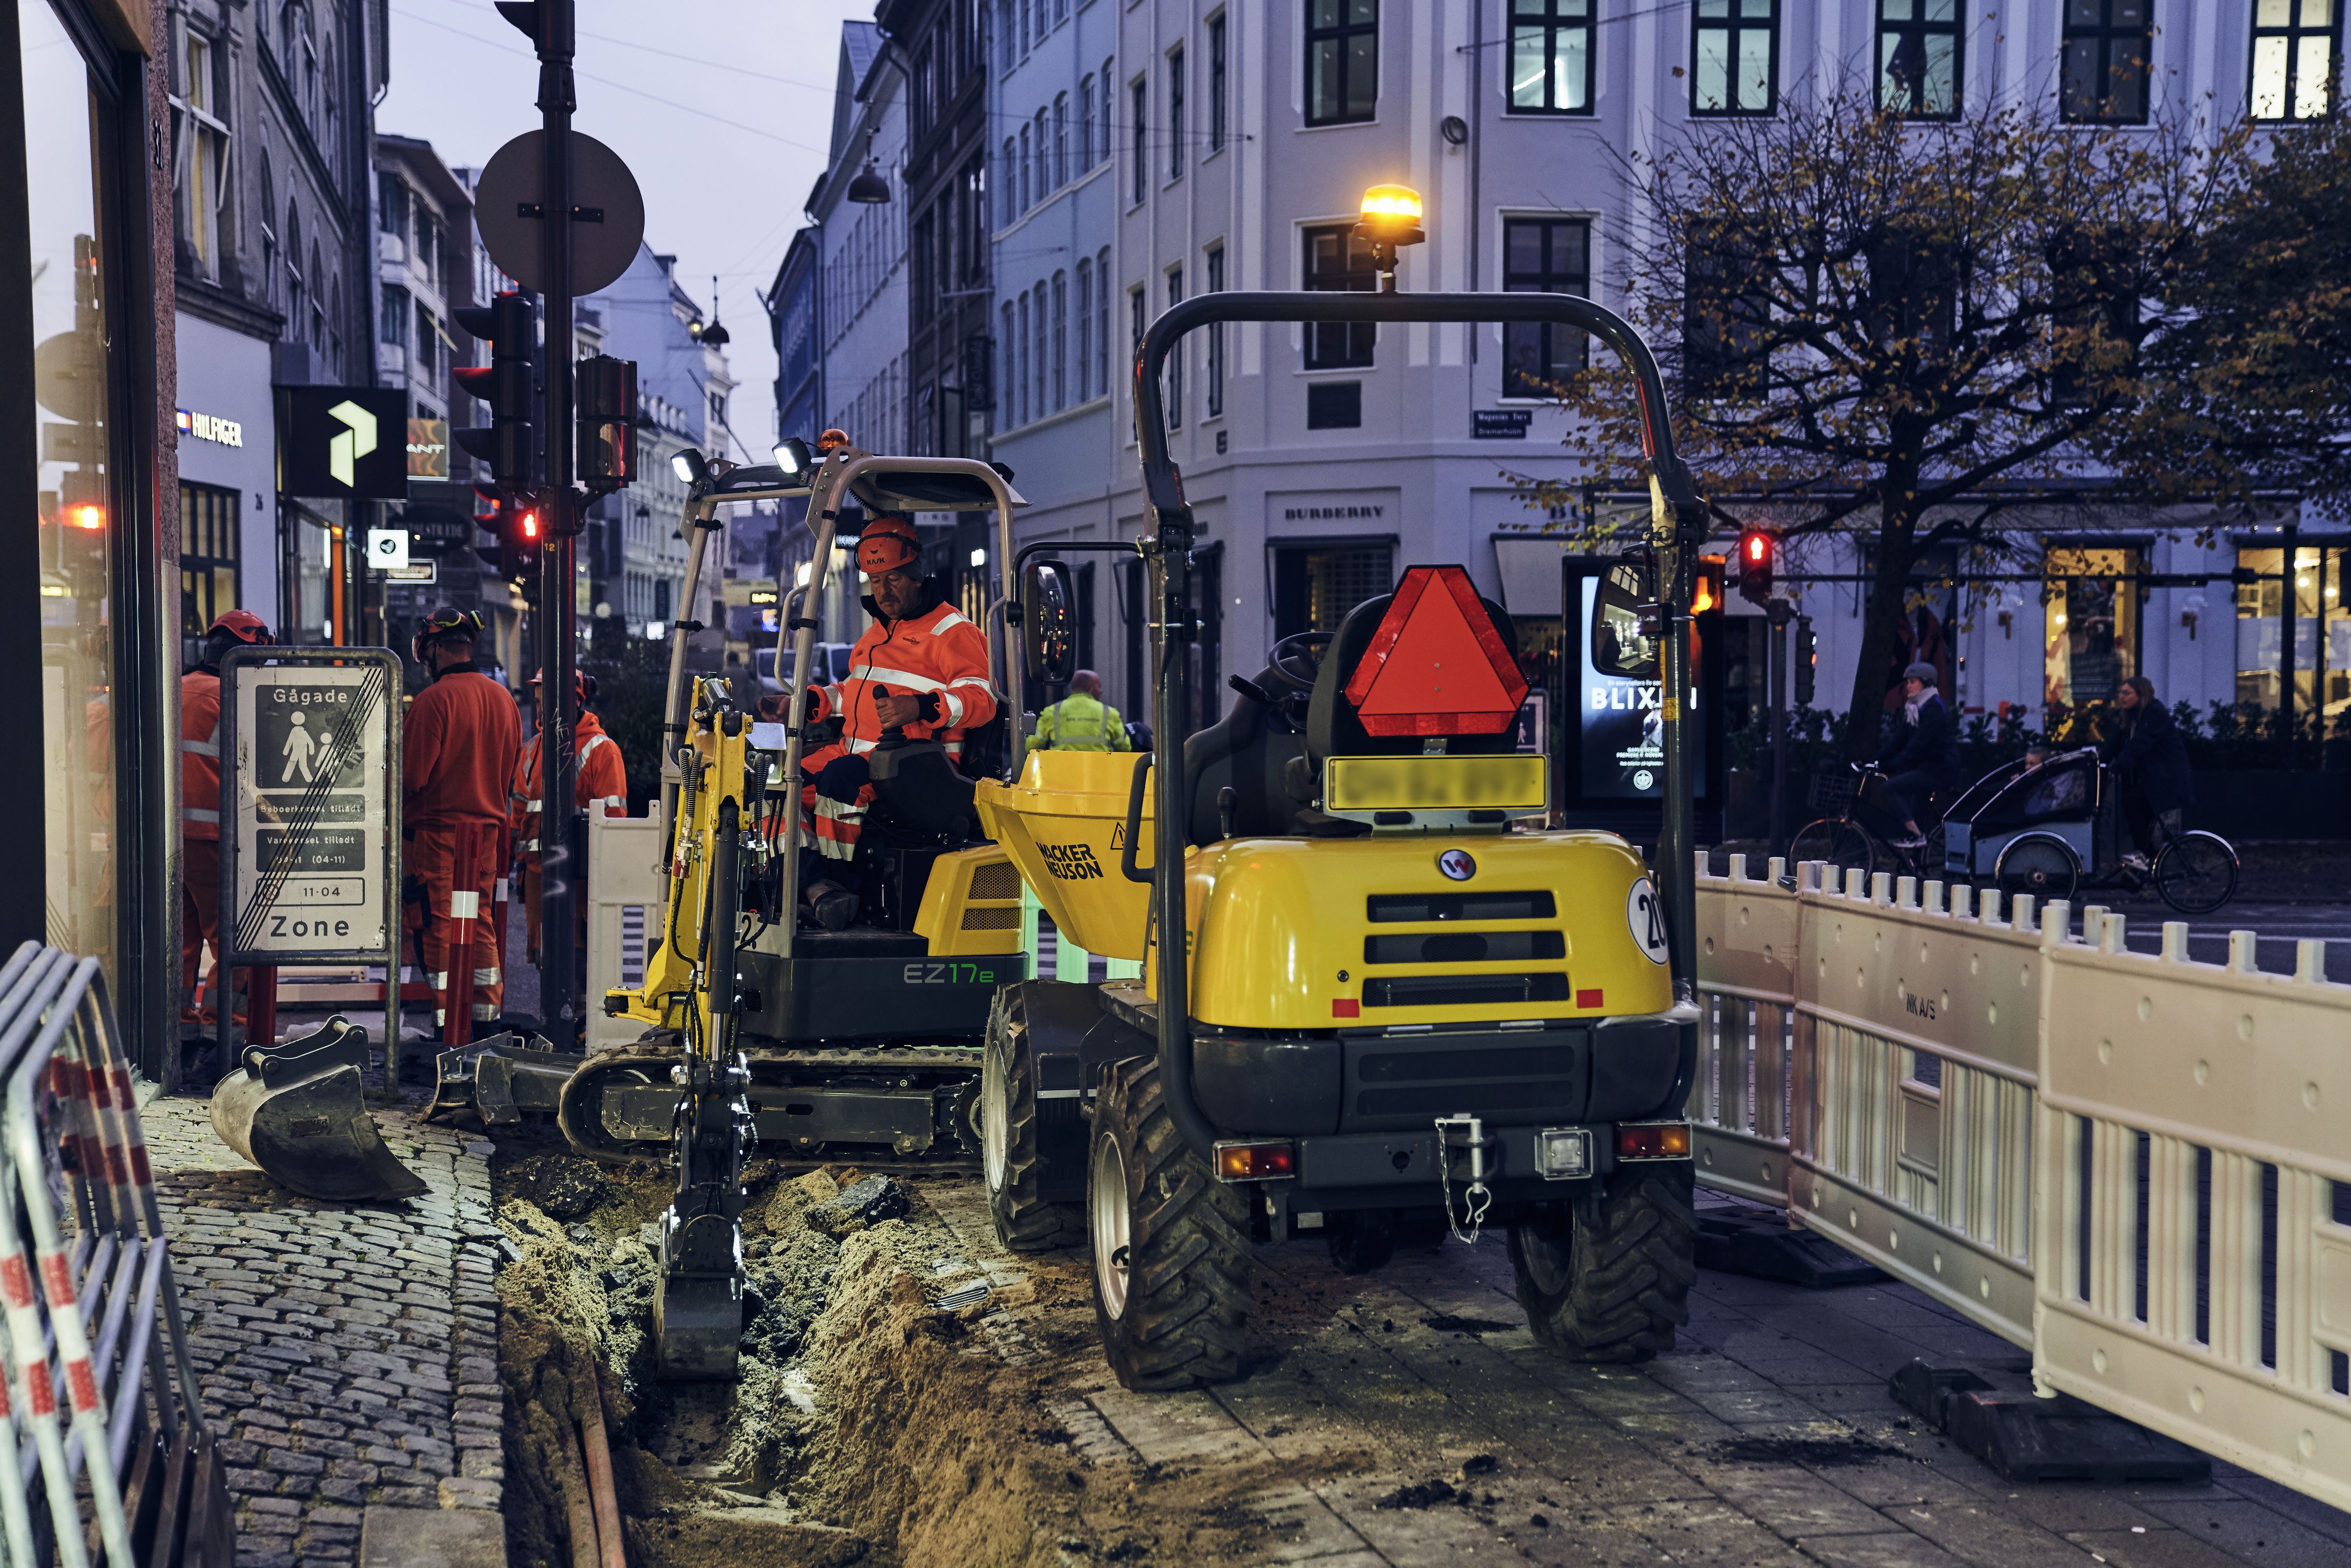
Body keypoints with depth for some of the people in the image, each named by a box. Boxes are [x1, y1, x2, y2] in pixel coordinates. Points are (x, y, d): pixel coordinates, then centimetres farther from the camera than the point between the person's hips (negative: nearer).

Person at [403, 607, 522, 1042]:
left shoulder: (433, 700, -14)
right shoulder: (504, 699, 8)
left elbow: (412, 777, -15)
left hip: (437, 831, -7)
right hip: (489, 830, 7)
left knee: (437, 926, -2)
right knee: (480, 922, 14)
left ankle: (440, 1022, -2)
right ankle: (486, 1017, 17)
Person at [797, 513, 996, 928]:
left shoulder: (950, 631, -3)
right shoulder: (880, 631, 25)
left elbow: (981, 699, -17)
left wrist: (922, 708, -33)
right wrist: (810, 703, 22)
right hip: (857, 750, 9)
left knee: (840, 779, -35)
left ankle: (839, 877, -24)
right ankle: (817, 885, -23)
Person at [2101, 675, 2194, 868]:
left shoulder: (2156, 714, -16)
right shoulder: (2131, 718, 11)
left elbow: (2138, 745, -27)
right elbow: (2113, 744, 5)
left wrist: (2117, 767, -35)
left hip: (2167, 777, -10)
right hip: (2149, 776, 10)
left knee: (2131, 801, -24)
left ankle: (2140, 855, -23)